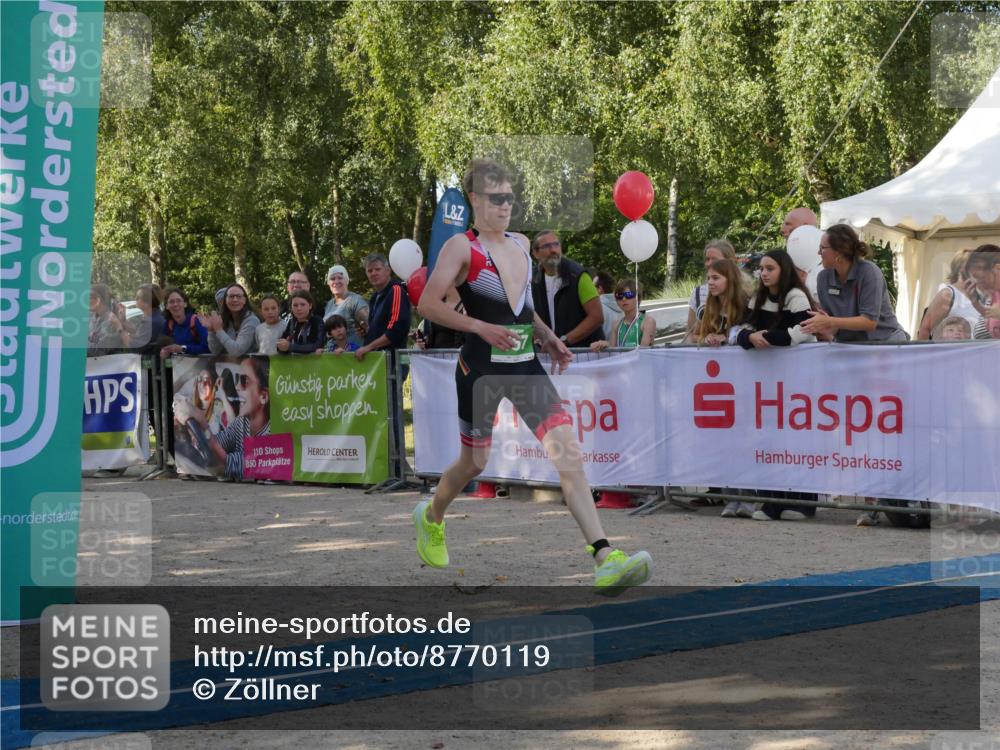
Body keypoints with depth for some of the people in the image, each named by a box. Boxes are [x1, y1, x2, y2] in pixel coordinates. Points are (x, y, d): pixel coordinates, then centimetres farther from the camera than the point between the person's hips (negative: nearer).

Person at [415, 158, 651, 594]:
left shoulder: (521, 244, 13)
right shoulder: (462, 247, -6)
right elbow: (428, 304, -13)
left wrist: (547, 336, 11)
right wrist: (482, 328, -20)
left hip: (526, 366, 5)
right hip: (482, 369, -5)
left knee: (568, 452, -11)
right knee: (475, 461, 10)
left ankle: (605, 559, -19)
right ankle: (431, 516, 45)